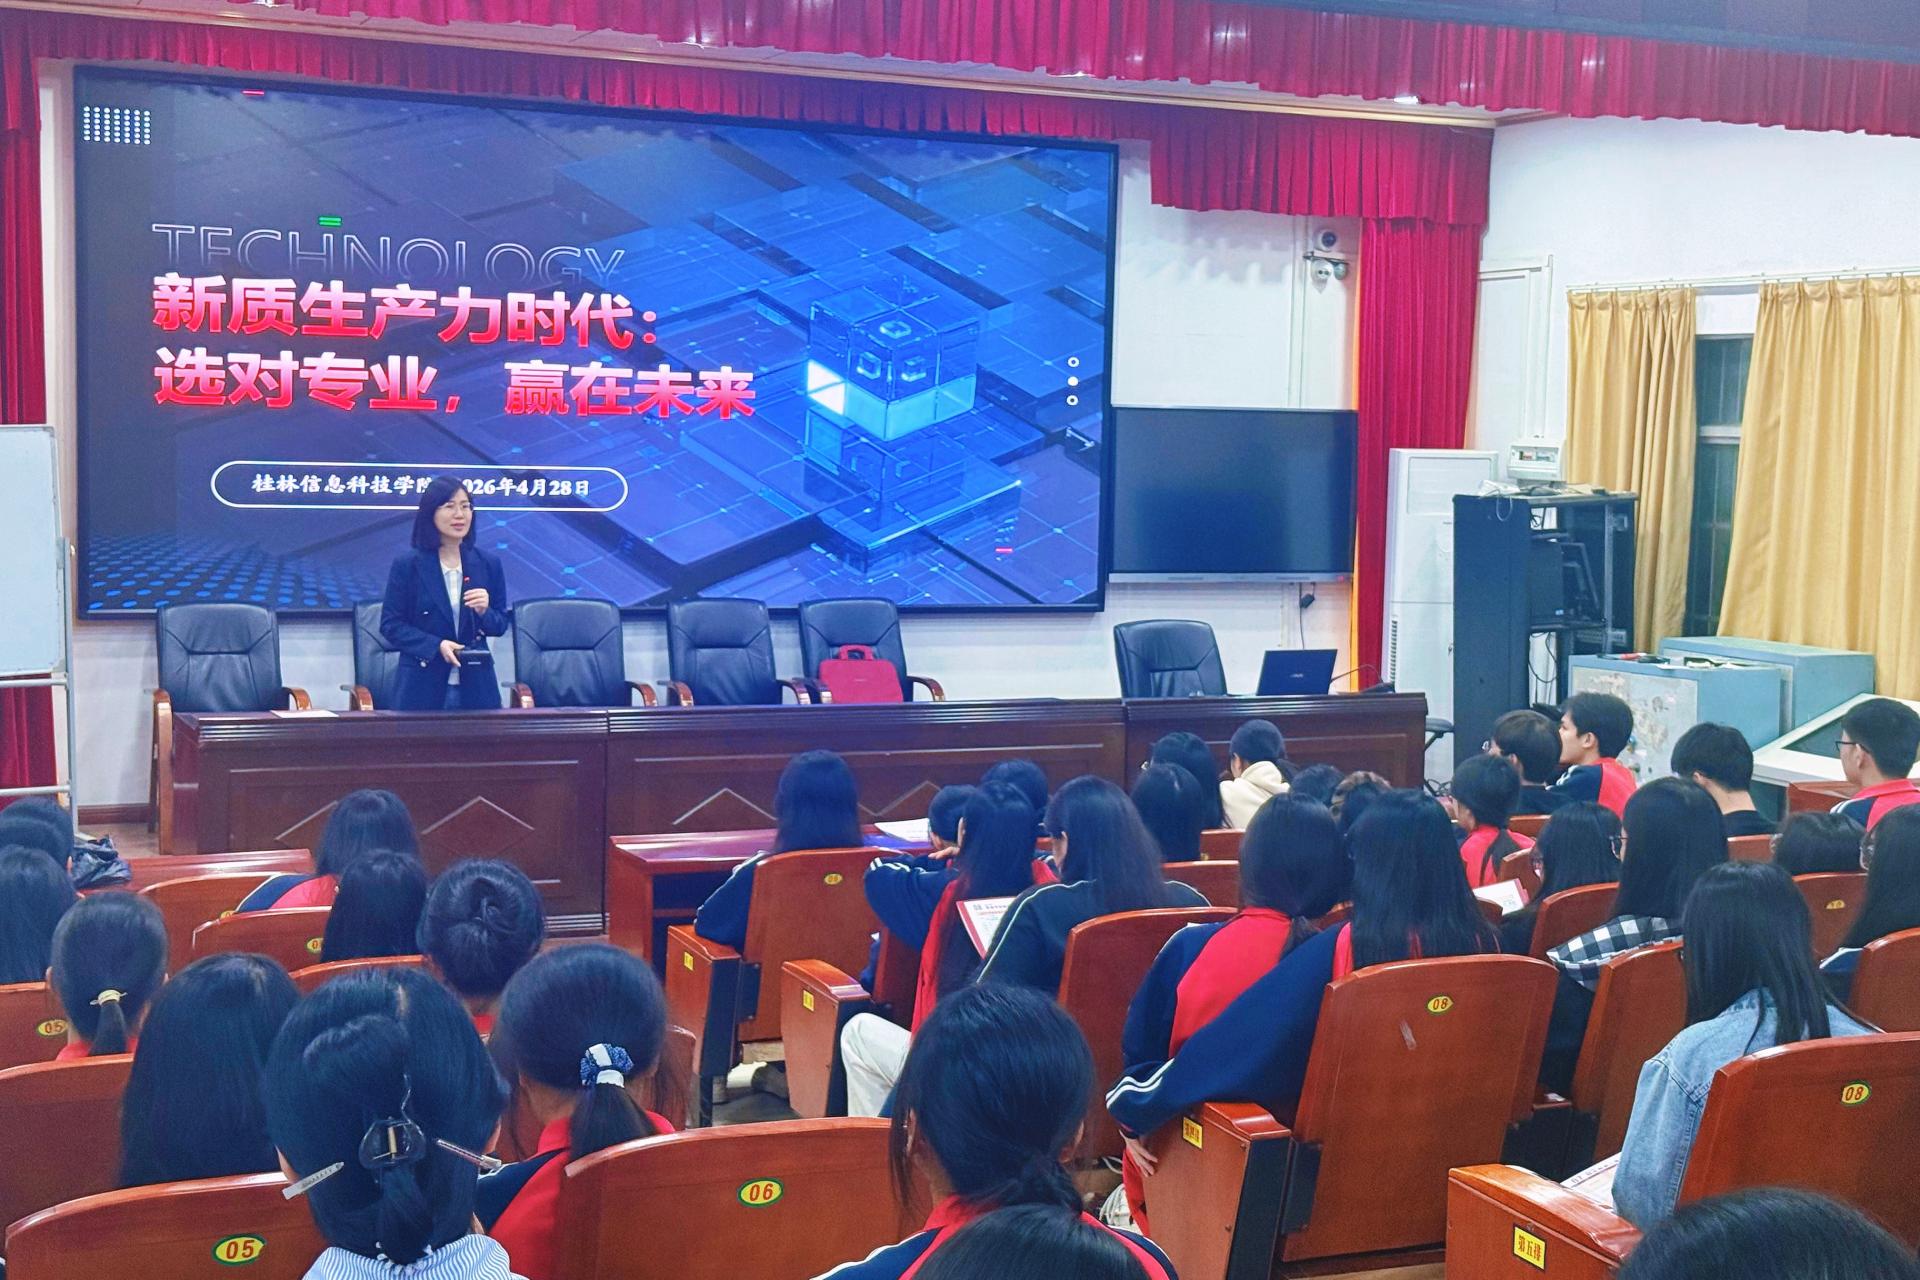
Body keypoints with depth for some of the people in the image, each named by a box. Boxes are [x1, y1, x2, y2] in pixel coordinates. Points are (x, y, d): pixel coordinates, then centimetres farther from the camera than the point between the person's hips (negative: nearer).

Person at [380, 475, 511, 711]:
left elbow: (500, 625, 10)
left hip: (476, 686, 2)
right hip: (421, 686, -2)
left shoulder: (488, 563, 6)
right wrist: (436, 646, -15)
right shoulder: (407, 564, -2)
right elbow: (390, 625, -2)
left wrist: (484, 611, -12)